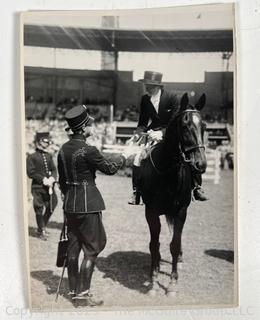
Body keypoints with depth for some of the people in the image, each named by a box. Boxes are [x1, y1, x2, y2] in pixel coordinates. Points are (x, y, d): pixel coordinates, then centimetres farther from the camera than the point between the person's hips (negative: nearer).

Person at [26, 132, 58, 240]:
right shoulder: (32, 157, -6)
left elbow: (54, 169, 8)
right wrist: (43, 180, -17)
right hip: (38, 188, -5)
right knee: (39, 209, 1)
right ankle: (41, 231, 16)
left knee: (50, 208, 9)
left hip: (49, 186, 5)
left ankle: (43, 226, 32)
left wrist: (52, 178, -13)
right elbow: (31, 173, -11)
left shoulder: (49, 156, 11)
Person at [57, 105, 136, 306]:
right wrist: (125, 155, 8)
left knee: (73, 247, 15)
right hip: (88, 203, -8)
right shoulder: (88, 151, -19)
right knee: (92, 249, 4)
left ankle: (73, 291, 25)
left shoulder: (63, 150, 5)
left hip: (69, 203, 8)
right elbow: (110, 168, -7)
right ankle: (83, 292, 7)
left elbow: (62, 180, 12)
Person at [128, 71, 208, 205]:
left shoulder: (171, 98, -12)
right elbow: (142, 122, 6)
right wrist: (138, 133, -14)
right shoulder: (144, 99, -1)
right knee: (138, 159, -14)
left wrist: (160, 133, -28)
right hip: (153, 135, 2)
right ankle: (136, 191, 1)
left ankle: (197, 188, 3)